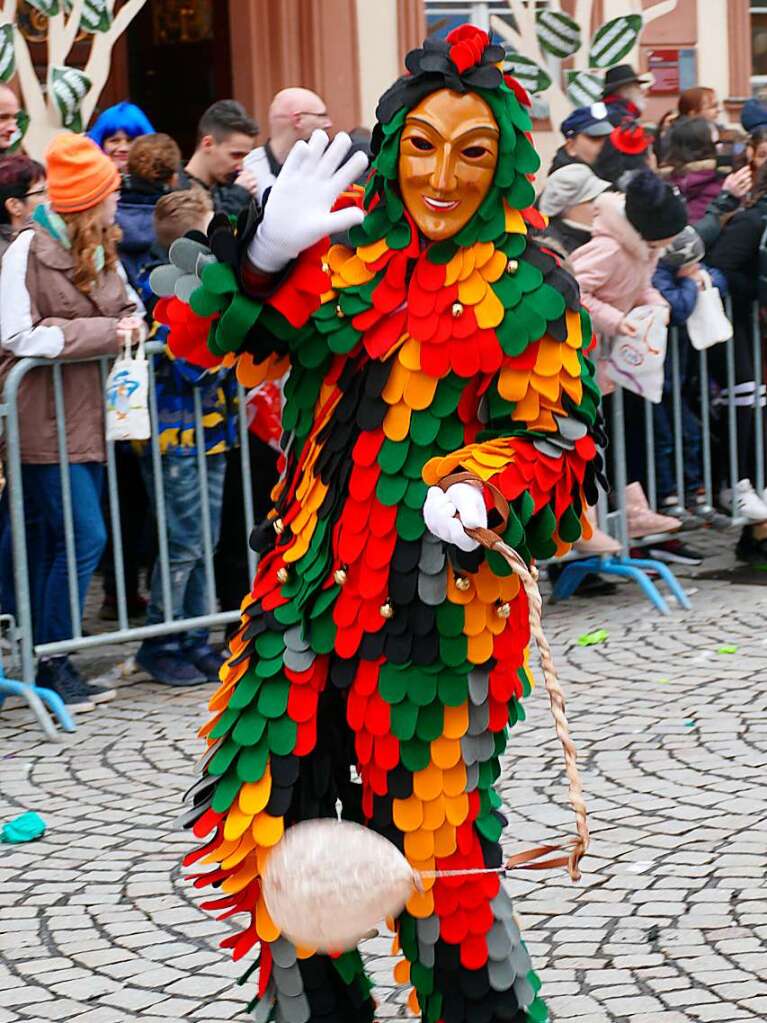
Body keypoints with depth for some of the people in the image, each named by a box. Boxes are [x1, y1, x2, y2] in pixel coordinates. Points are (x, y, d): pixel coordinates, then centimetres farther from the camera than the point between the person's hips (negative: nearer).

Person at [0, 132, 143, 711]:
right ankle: (51, 667, -1)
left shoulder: (103, 247, 13)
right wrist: (105, 333, -17)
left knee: (52, 543, 10)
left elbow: (127, 307, 25)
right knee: (84, 537, -11)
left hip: (90, 414, 8)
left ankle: (51, 661, 15)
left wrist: (131, 324, -1)